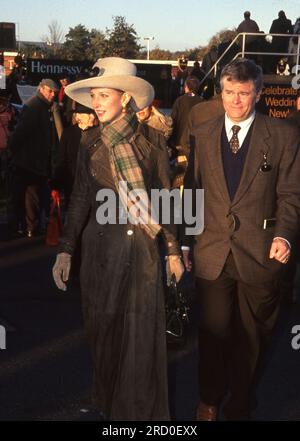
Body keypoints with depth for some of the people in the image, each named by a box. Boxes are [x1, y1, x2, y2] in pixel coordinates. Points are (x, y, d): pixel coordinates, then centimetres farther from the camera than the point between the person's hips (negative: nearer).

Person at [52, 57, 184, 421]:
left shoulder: (150, 140, -3)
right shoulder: (90, 142, 1)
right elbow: (80, 197, 5)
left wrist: (173, 250, 1)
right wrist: (65, 250, -1)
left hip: (142, 245, -1)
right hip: (101, 244, 2)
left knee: (142, 331, 1)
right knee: (103, 327, 11)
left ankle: (142, 408, 21)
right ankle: (108, 403, 32)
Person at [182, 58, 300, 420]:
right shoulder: (202, 135, 6)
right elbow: (193, 192, 8)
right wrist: (184, 242, 7)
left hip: (259, 254, -1)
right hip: (212, 253, 1)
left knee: (251, 337, 13)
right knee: (213, 332, 11)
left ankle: (240, 405, 34)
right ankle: (209, 400, 33)